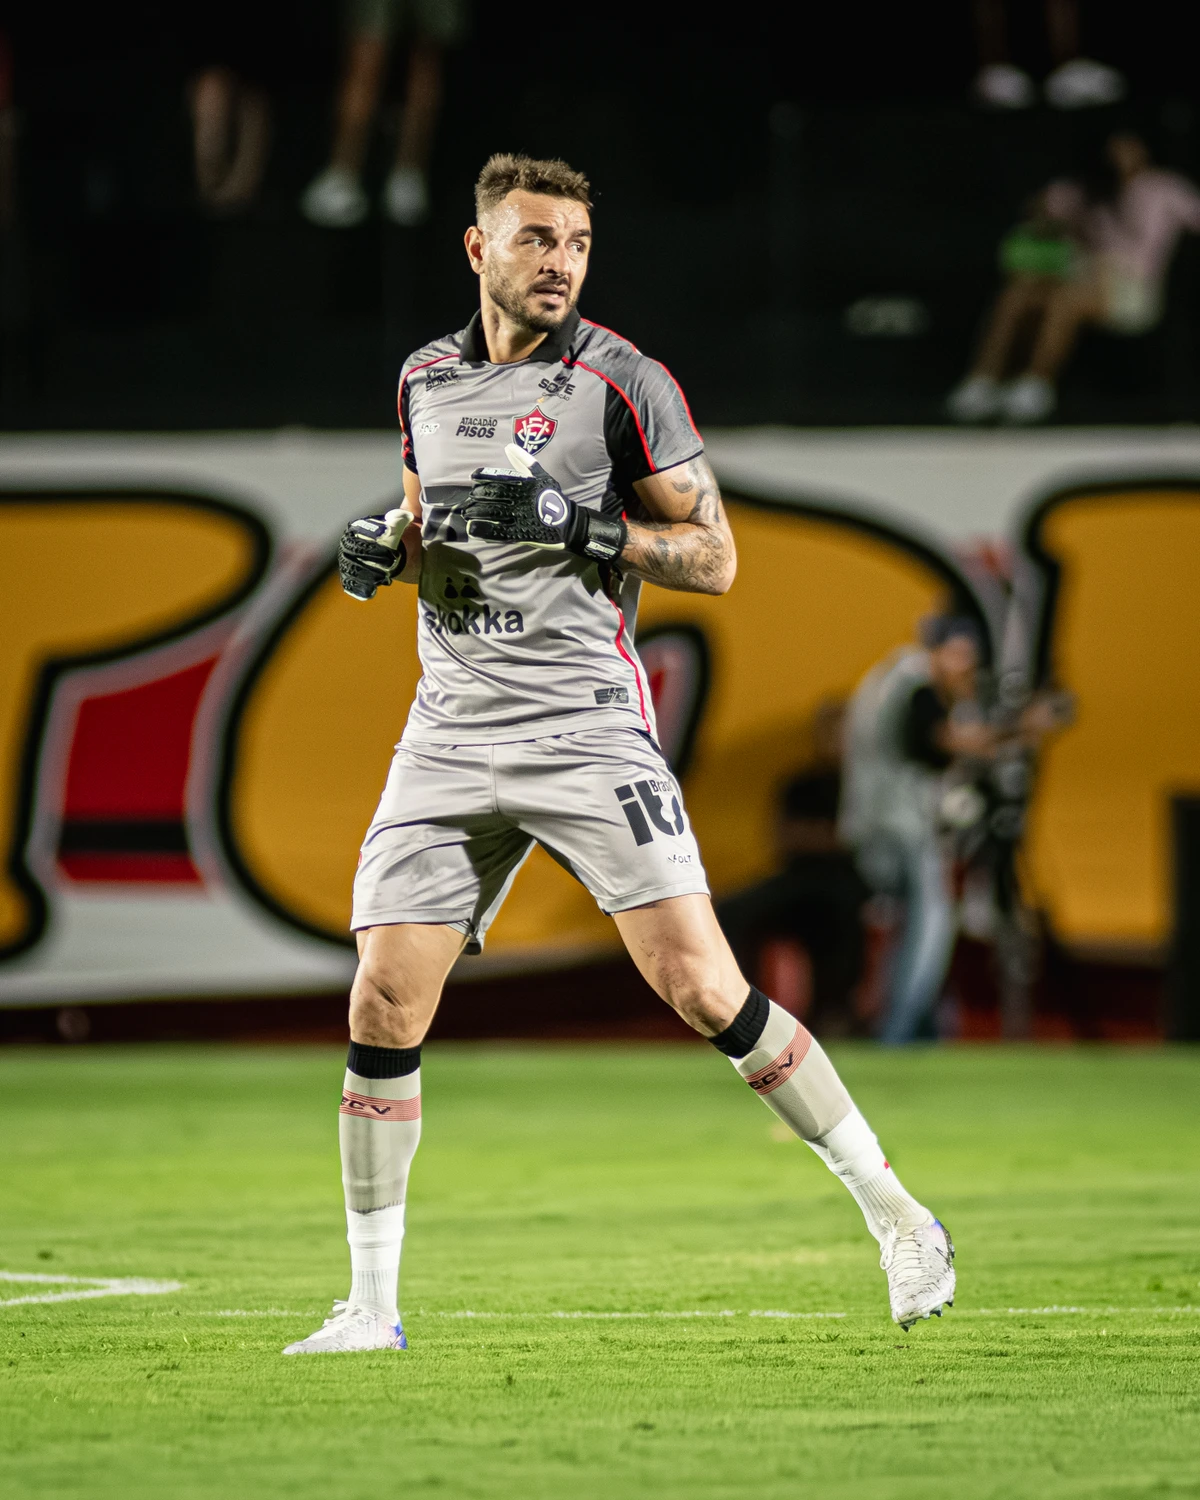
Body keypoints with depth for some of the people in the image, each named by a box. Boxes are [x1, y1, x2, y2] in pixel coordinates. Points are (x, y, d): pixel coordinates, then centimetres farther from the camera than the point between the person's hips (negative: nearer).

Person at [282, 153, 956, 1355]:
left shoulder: (621, 382, -2)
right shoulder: (426, 379, 13)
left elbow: (715, 558, -2)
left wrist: (580, 529, -16)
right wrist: (388, 545, 5)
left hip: (584, 722, -4)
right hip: (451, 733, 4)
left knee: (701, 988, -13)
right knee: (383, 1006, -4)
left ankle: (894, 1215, 1)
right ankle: (370, 1307, 7)